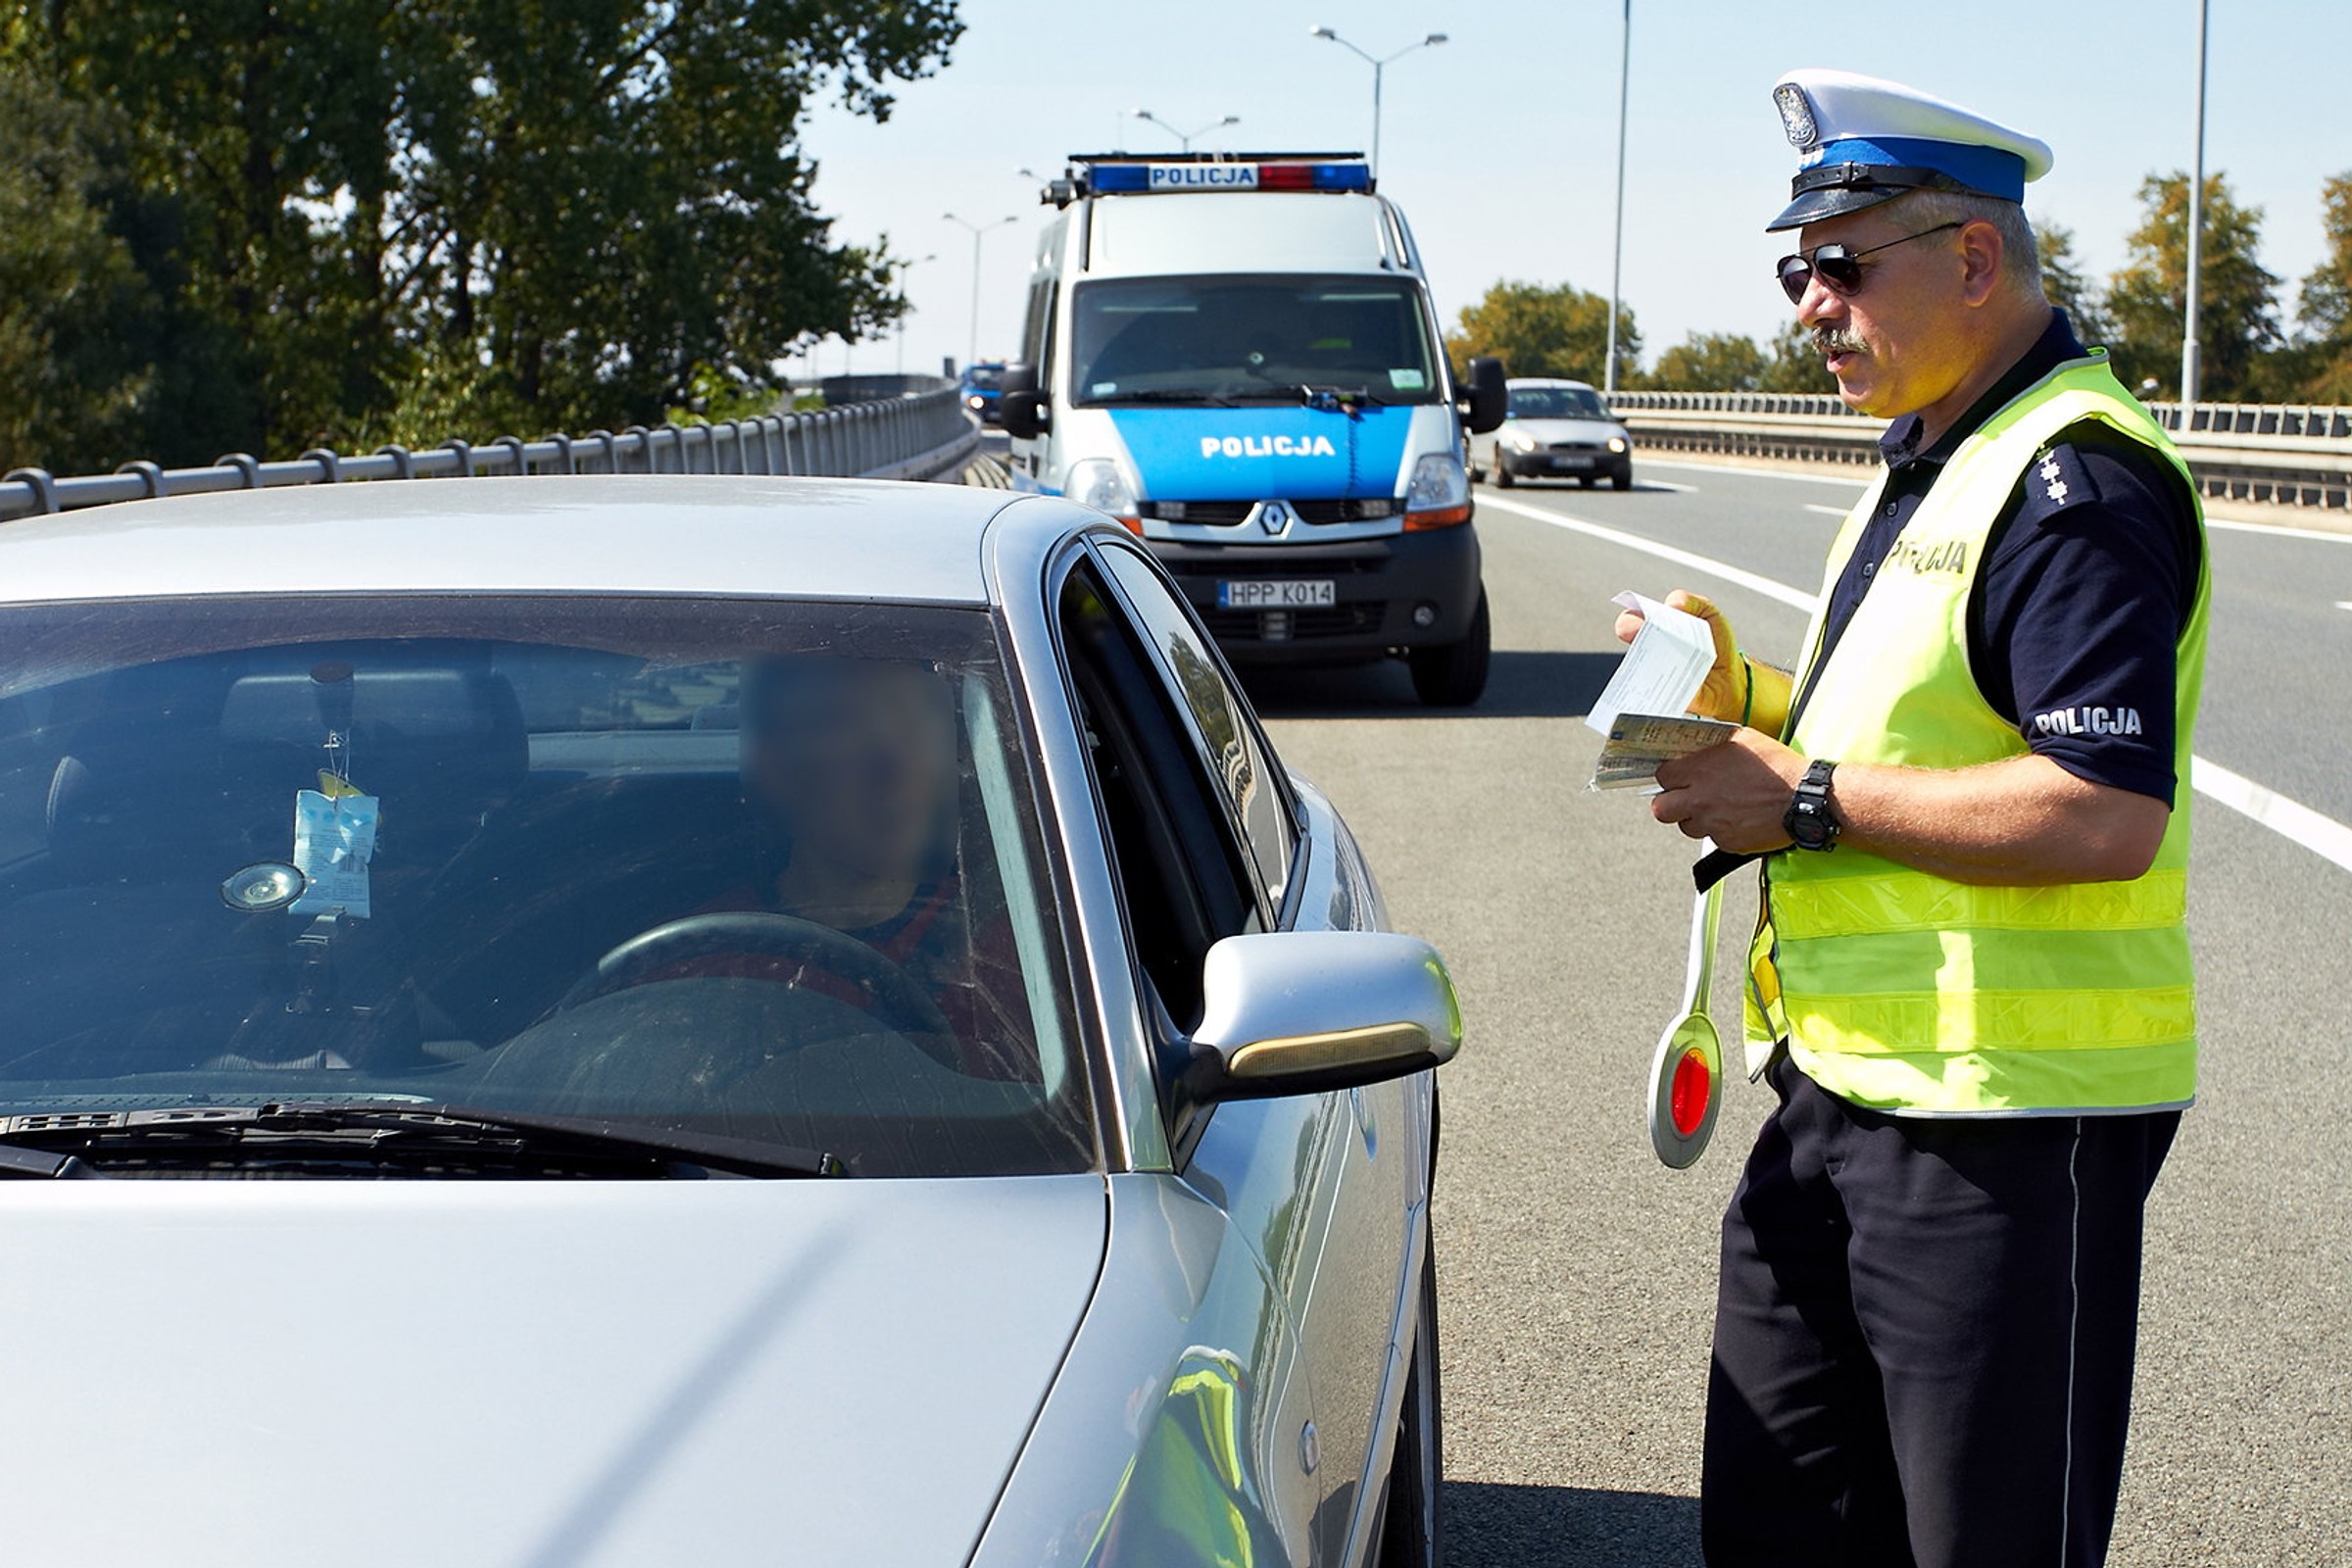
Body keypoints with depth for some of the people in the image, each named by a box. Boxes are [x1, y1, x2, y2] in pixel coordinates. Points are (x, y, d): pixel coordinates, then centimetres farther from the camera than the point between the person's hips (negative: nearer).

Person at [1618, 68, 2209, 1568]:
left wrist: (1809, 802, -20)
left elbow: (2106, 813, -27)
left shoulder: (2076, 484, -17)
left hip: (2004, 1119, -10)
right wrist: (1746, 698, 7)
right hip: (1839, 1086, 10)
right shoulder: (1926, 463, 17)